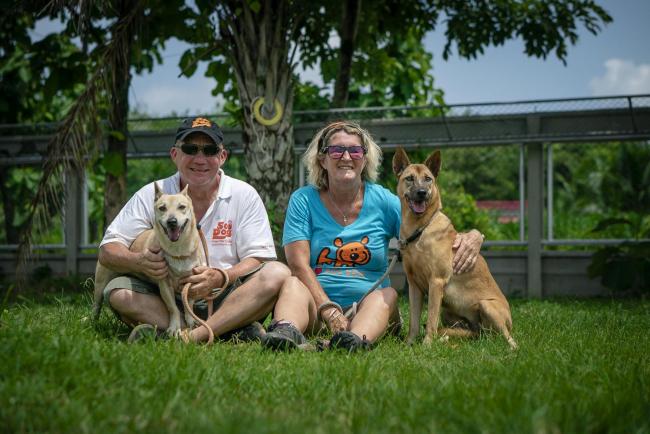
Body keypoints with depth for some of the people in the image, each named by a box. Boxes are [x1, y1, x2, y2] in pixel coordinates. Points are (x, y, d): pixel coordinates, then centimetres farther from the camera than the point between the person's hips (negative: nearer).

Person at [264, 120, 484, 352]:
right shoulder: (303, 200, 4)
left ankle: (358, 339, -60)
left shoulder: (383, 201, 7)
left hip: (369, 305, 1)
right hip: (316, 302, 0)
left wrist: (471, 237, -19)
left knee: (388, 294, -30)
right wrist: (329, 312, -22)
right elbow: (298, 264, -6)